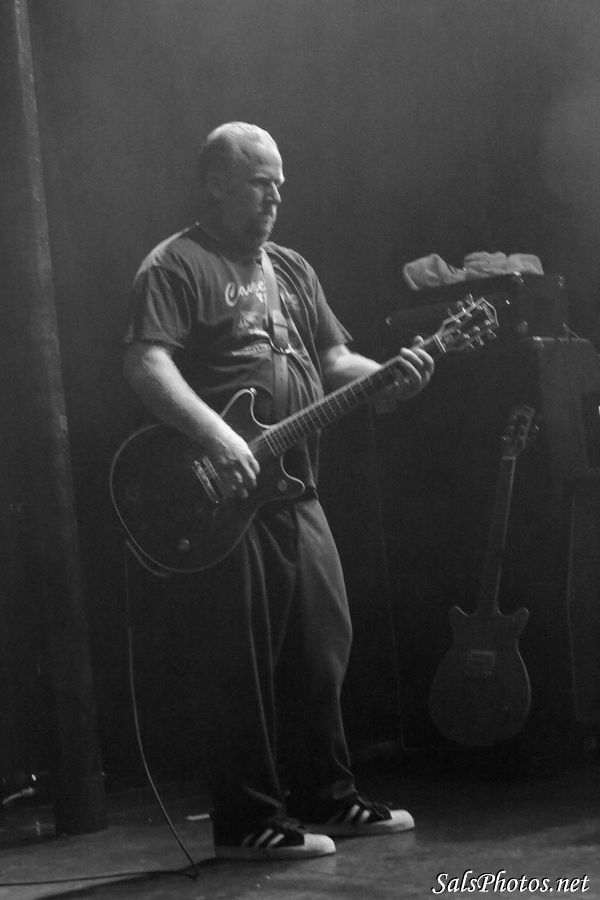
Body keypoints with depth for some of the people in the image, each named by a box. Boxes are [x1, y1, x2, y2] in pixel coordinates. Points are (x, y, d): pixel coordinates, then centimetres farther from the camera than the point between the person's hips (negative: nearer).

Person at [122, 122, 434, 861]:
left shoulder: (292, 270, 20)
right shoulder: (175, 267, -6)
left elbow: (331, 361, 21)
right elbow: (145, 364, -19)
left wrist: (388, 376, 0)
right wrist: (216, 435, -30)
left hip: (296, 494, 8)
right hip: (226, 498, -8)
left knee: (322, 651, 12)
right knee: (246, 663, -4)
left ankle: (326, 800, 24)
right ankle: (250, 822, 5)